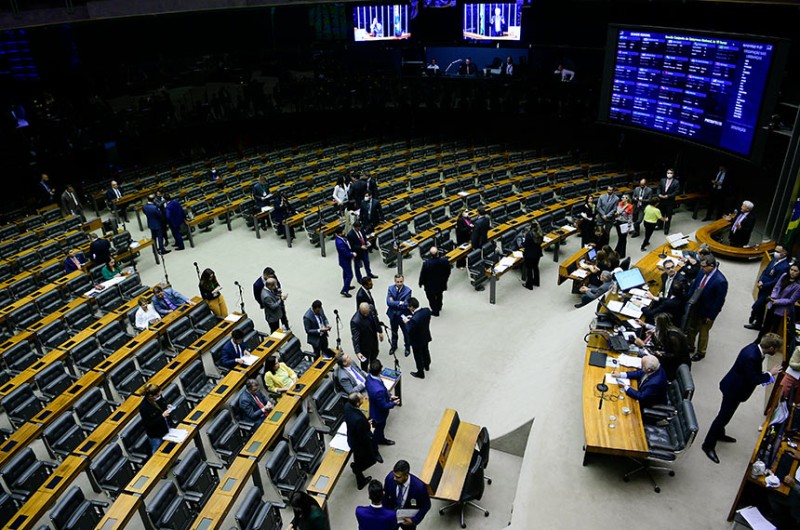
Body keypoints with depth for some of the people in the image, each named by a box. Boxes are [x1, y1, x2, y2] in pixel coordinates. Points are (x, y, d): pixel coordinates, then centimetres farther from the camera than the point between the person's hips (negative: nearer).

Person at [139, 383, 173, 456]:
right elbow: (149, 424, -27)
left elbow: (164, 402, 8)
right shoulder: (144, 407, -34)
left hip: (165, 427, 7)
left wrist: (167, 406, -13)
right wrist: (162, 416, -32)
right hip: (155, 434, -7)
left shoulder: (158, 397, -17)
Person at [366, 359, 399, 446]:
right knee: (378, 430, 23)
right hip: (379, 414, -7)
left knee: (380, 428, 34)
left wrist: (389, 396, 1)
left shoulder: (369, 377, -20)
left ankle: (381, 439, 60)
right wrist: (394, 403, -12)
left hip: (375, 409, 7)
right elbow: (383, 406, -29)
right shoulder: (379, 390, -46)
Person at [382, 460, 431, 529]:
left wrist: (414, 520, -21)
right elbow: (385, 496, -7)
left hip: (408, 518, -2)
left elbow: (426, 505, -17)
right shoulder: (390, 477, -27)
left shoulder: (419, 486, -35)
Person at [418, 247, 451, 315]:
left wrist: (421, 283, 2)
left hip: (430, 286, -4)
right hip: (441, 284, 4)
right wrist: (445, 280, 13)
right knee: (439, 295, 31)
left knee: (431, 298, 22)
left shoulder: (426, 263, -33)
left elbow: (422, 275, -17)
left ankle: (435, 311, 38)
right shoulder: (445, 261, -24)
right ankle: (439, 308, 54)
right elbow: (448, 272, -7)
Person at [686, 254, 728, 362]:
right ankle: (690, 346, 47)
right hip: (695, 307, 6)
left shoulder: (720, 281, -30)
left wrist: (711, 316, -15)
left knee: (703, 333, 16)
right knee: (691, 328, 24)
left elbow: (719, 301, -22)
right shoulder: (703, 272, -11)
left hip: (706, 312, -6)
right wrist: (688, 299, 4)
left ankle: (701, 353, 39)